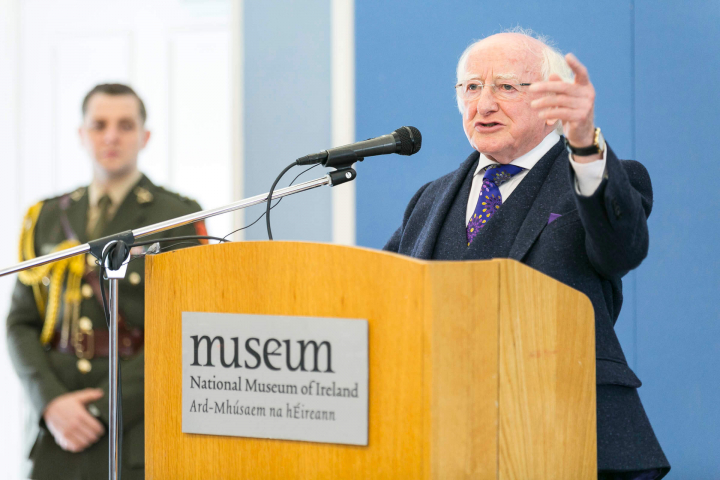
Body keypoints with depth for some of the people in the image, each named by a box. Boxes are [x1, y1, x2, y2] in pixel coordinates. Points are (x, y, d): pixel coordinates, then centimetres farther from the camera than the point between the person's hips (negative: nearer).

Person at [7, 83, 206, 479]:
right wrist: (53, 404, -7)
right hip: (55, 427, 3)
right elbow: (21, 324, 10)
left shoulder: (179, 217, 2)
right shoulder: (48, 218, 15)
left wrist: (101, 411, -10)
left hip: (136, 428, -3)